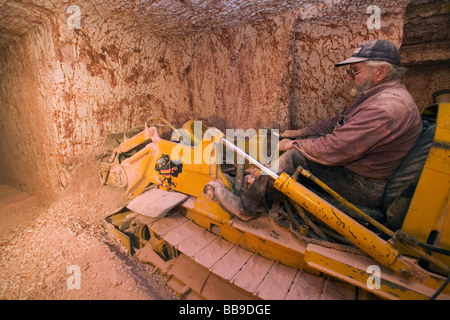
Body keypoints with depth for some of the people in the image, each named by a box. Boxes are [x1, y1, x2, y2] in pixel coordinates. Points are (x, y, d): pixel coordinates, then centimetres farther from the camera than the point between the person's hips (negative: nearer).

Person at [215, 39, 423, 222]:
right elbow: (337, 123, 15)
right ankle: (261, 181, 13)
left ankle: (248, 207, -8)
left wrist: (293, 144, -16)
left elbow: (333, 150, -31)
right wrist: (299, 133, 8)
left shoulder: (385, 107, -27)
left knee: (295, 157, -23)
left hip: (367, 187, -10)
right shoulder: (378, 95, 10)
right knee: (307, 143, 7)